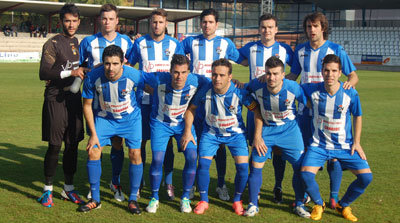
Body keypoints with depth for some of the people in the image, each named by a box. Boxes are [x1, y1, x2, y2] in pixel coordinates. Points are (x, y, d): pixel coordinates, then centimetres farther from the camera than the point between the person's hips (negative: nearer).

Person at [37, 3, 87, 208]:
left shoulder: (77, 42, 14)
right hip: (56, 100, -6)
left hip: (73, 97, 6)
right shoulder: (52, 44, -8)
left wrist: (84, 69, 10)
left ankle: (69, 188, 20)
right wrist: (71, 72, -25)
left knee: (72, 144, 9)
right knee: (55, 145, -4)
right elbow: (44, 73, -18)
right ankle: (47, 190, 9)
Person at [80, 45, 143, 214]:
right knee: (93, 151, -9)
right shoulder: (93, 77, -24)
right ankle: (95, 199, 7)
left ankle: (133, 199, 9)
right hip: (104, 117, 1)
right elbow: (87, 105, -10)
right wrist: (93, 134, -11)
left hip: (130, 117, -1)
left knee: (135, 154, -9)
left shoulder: (134, 75, -26)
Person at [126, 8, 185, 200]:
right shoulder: (140, 43, 4)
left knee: (167, 141, 2)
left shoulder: (174, 44, 5)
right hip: (145, 100, 0)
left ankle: (168, 183, 12)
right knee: (141, 141, 2)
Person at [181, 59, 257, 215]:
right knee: (203, 164, -11)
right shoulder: (205, 91, -20)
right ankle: (203, 201, 11)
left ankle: (237, 201, 14)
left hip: (235, 133, -1)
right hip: (211, 133, 1)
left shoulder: (239, 92, -24)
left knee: (243, 167, -11)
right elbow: (191, 109, -2)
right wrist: (187, 132, -7)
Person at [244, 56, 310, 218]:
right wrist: (257, 135, -5)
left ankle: (299, 204, 17)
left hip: (289, 129, -1)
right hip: (266, 129, 1)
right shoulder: (257, 86, -19)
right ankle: (253, 204, 12)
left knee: (300, 167, -3)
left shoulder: (293, 88, -24)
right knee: (256, 166, -4)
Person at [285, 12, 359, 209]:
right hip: (306, 109, 3)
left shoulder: (336, 50, -3)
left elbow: (353, 75, -1)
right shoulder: (300, 50, 7)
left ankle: (334, 196, 10)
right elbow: (292, 76, 17)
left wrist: (349, 82, -23)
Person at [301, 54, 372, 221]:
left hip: (345, 146, 1)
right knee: (306, 174, -23)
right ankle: (318, 204, 9)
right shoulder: (312, 90, -11)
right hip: (319, 145, -1)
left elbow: (357, 117, 5)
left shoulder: (350, 94, -10)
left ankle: (343, 205, 16)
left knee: (366, 176, -12)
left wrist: (357, 142, 1)